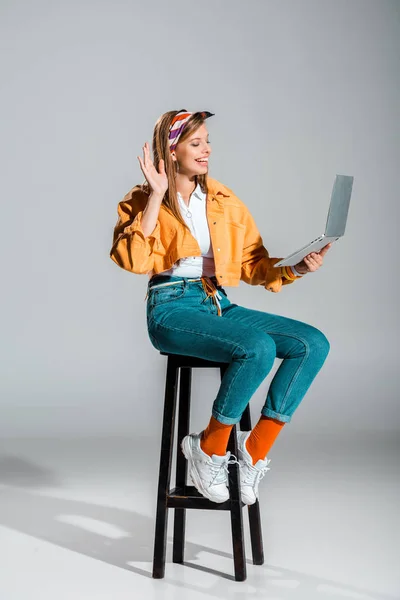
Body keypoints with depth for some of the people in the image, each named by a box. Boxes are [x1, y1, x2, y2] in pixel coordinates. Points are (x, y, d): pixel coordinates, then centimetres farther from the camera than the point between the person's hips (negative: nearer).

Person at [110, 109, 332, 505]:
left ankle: (254, 450, -7)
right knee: (259, 347, -32)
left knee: (314, 344, -14)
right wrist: (156, 196, -13)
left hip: (221, 306, 6)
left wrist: (297, 267, -1)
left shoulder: (226, 201, 17)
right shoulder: (142, 201, 4)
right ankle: (209, 450, -10)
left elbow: (254, 265, 17)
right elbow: (132, 261, -15)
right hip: (173, 309, -6)